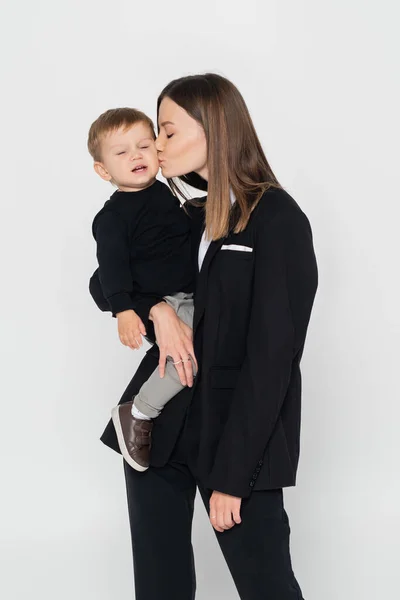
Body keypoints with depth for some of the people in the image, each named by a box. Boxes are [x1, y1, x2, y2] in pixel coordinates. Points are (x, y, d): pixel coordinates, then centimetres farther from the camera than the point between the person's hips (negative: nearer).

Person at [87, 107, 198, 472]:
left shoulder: (164, 192, 11)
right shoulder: (113, 216, -13)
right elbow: (112, 266, -19)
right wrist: (124, 311, -30)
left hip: (190, 295, 9)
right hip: (157, 305, -9)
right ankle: (137, 415, -11)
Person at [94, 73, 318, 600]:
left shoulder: (279, 221, -9)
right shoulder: (193, 217, 12)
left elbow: (272, 355, -13)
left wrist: (231, 474, -15)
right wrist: (158, 309, -5)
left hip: (240, 429, -6)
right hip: (160, 421, 6)